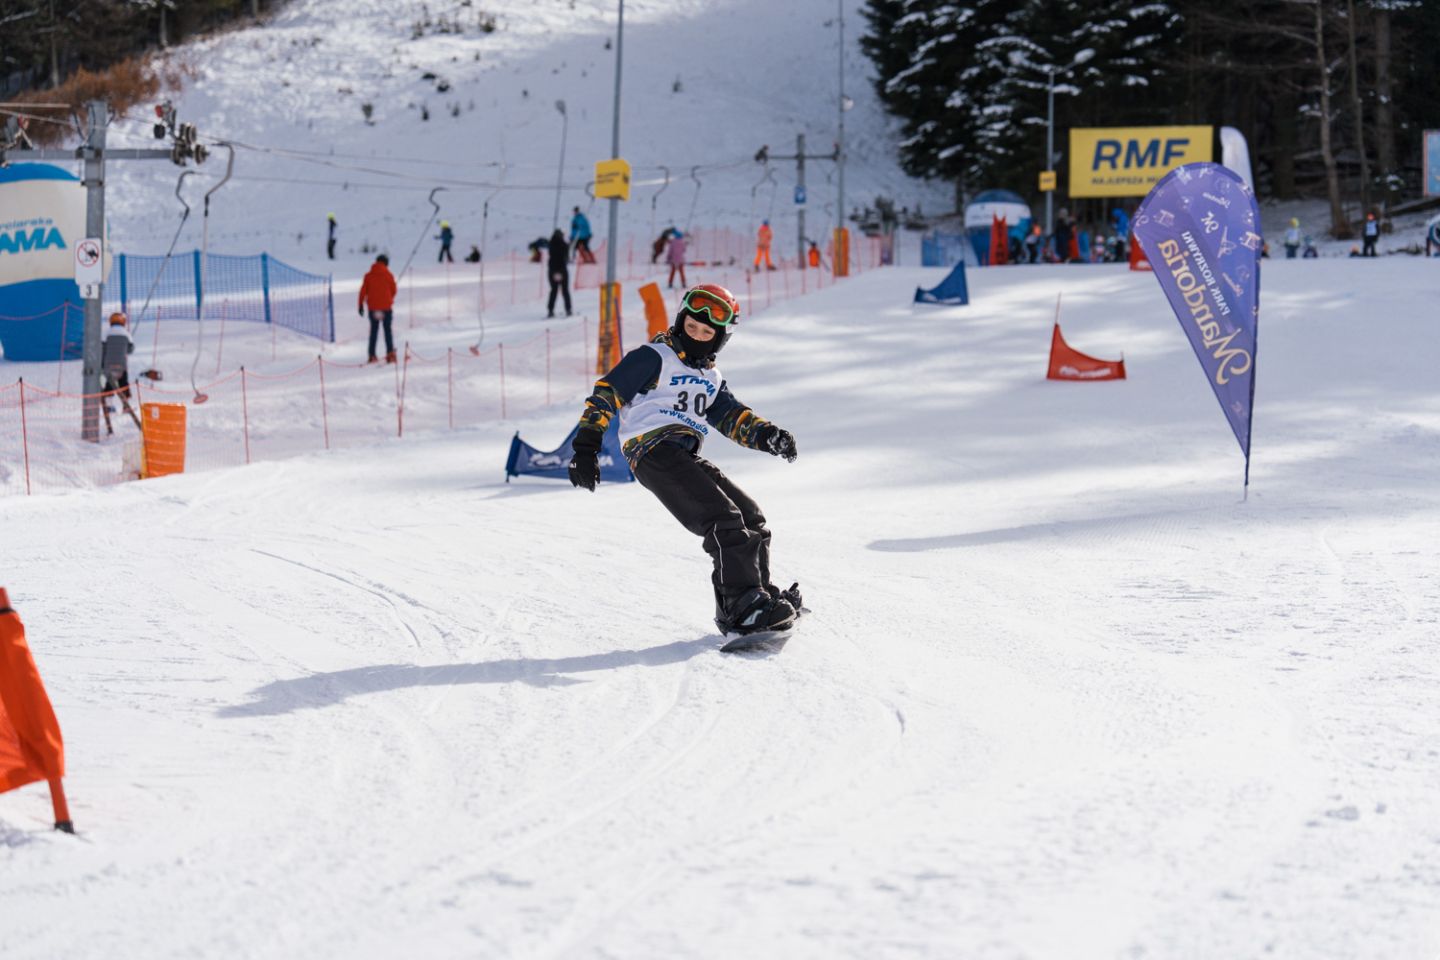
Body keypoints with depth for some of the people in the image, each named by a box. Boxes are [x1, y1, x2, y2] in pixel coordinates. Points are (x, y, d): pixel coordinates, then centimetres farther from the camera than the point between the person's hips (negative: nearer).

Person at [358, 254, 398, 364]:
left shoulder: (368, 276, 1)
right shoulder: (388, 275, -3)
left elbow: (363, 291, -2)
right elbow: (393, 290, 3)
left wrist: (361, 304, 3)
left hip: (373, 306, 2)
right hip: (386, 307, -1)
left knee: (374, 330, 9)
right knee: (388, 330, 6)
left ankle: (372, 355, 5)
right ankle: (390, 353, -7)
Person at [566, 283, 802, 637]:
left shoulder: (712, 381, 26)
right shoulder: (654, 358, 5)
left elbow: (734, 419, 13)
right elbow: (606, 394, 0)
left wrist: (769, 436, -8)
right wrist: (586, 447, -9)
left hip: (687, 460, 8)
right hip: (655, 450, -8)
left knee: (750, 518, 2)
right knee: (723, 519, -21)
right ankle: (745, 606, -26)